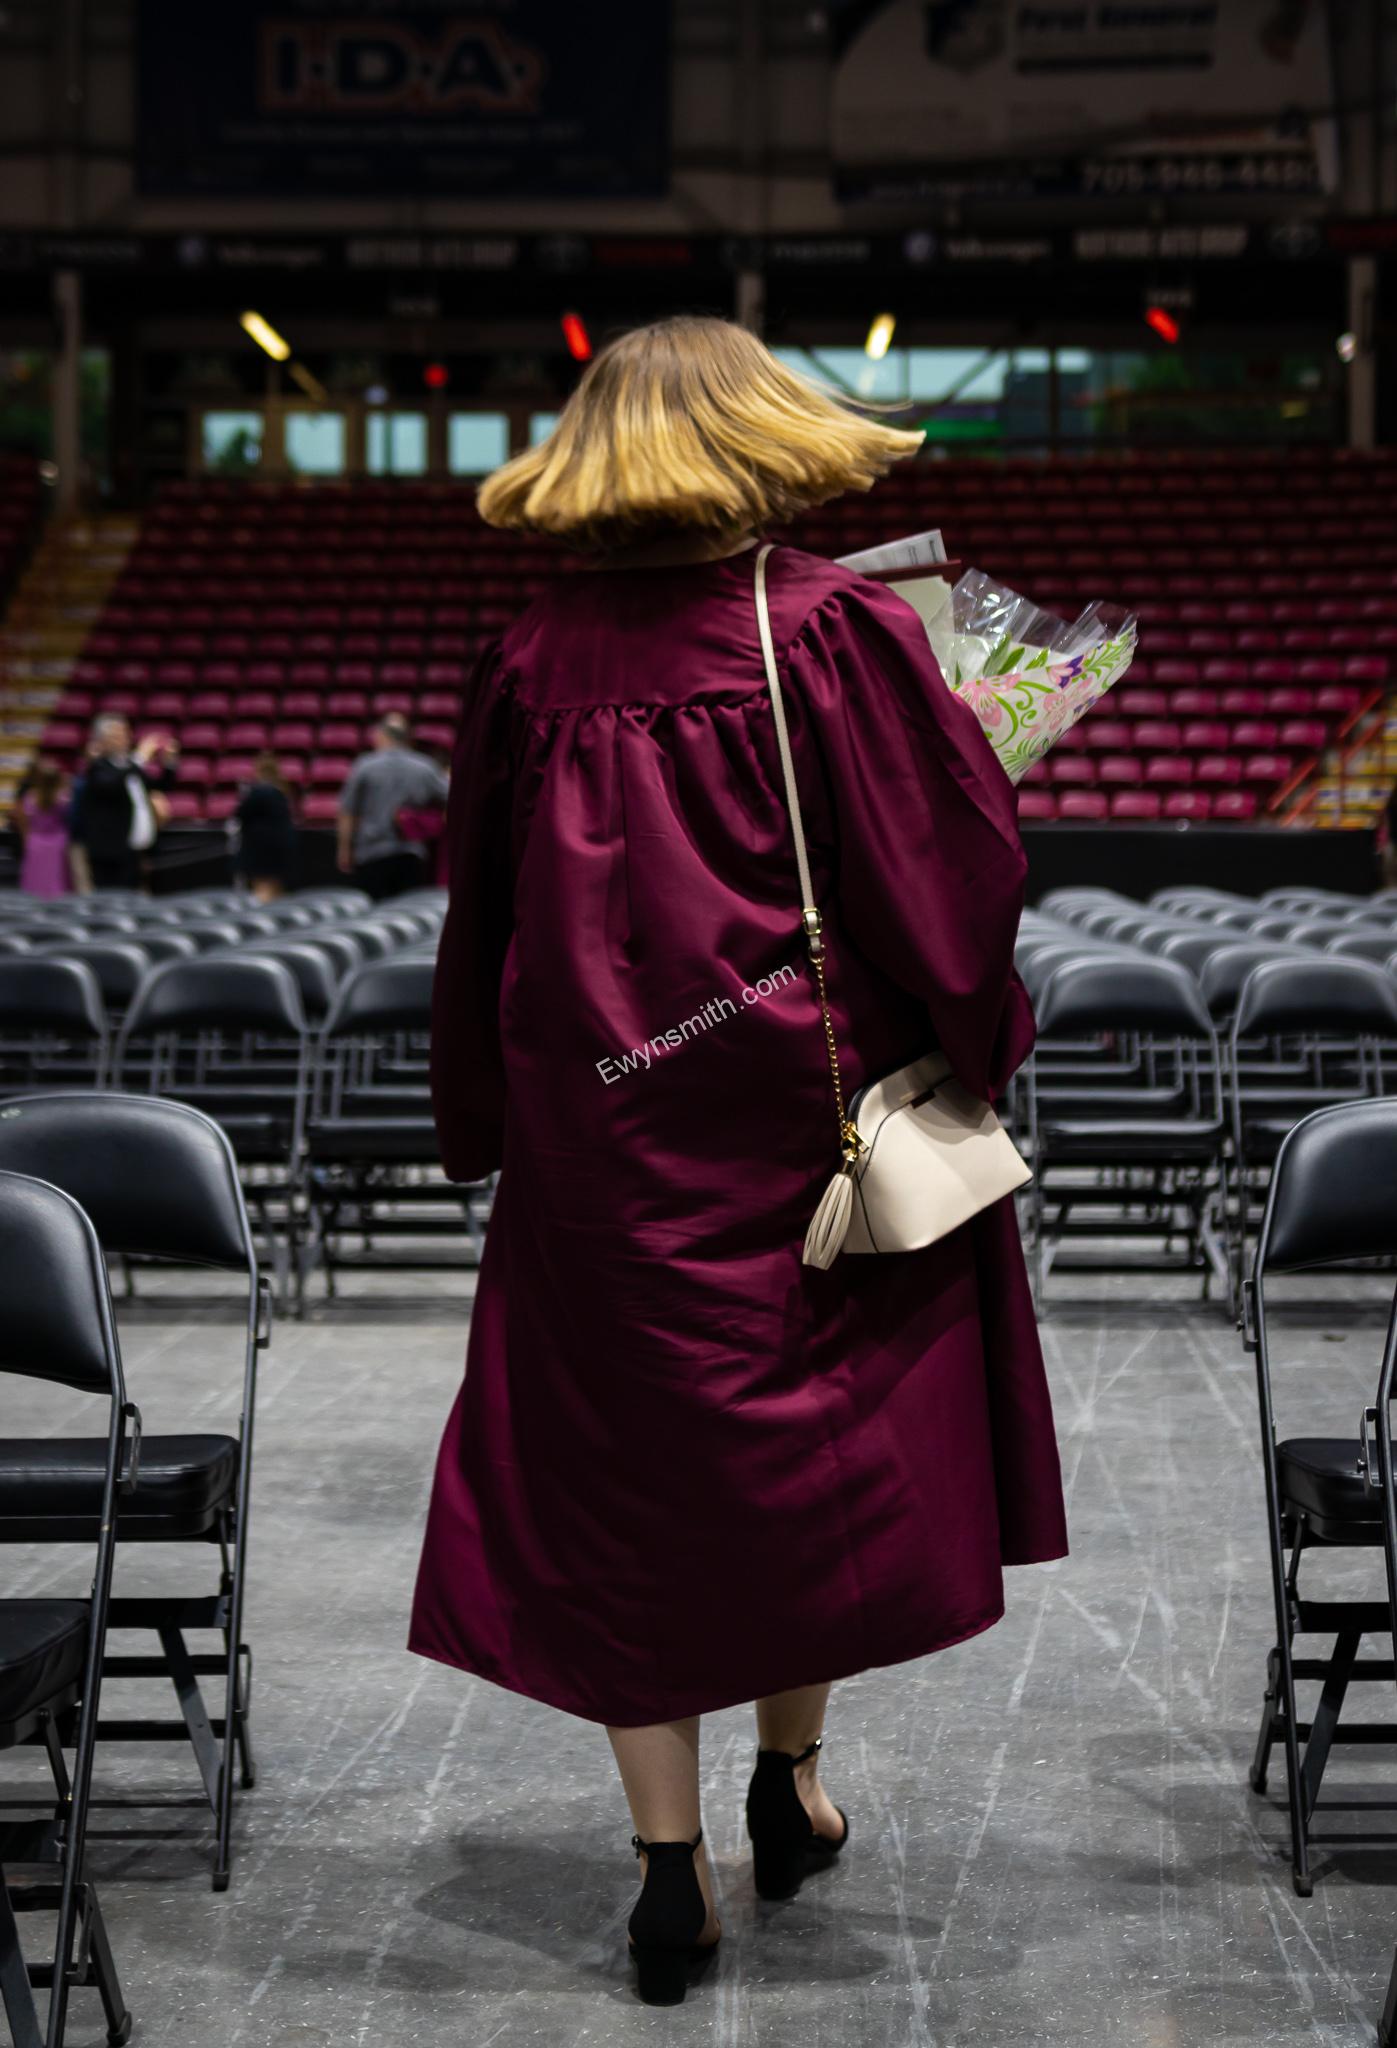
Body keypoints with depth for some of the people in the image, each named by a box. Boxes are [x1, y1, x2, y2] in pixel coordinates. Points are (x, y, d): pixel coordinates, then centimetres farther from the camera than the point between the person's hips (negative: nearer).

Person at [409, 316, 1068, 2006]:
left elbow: (481, 918, 7)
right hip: (808, 1117, -1)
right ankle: (790, 1774, 30)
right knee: (820, 1433, 18)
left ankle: (668, 1866, 11)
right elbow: (950, 871, -11)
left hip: (594, 1139, 2)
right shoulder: (838, 631, -11)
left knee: (624, 1475, 8)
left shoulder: (534, 661, -1)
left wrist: (490, 1129, 18)